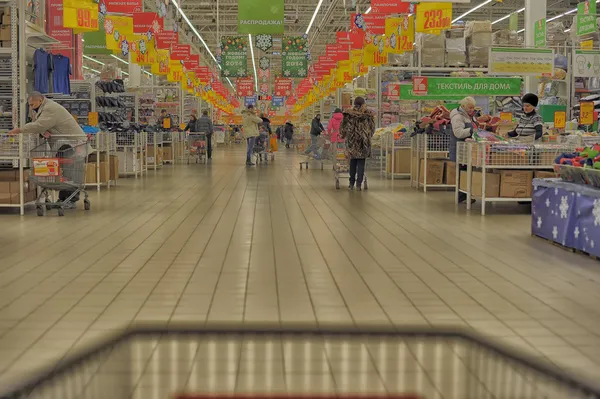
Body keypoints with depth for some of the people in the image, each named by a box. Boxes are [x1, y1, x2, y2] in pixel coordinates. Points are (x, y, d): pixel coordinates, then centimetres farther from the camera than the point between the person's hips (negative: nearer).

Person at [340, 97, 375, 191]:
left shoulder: (348, 114, -2)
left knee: (353, 162, 12)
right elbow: (372, 128, 3)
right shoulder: (368, 114, -2)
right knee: (361, 163, 3)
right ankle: (359, 184, -3)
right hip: (363, 141, -1)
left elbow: (343, 126, 2)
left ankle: (352, 183, 13)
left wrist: (342, 135, 19)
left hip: (352, 141, 1)